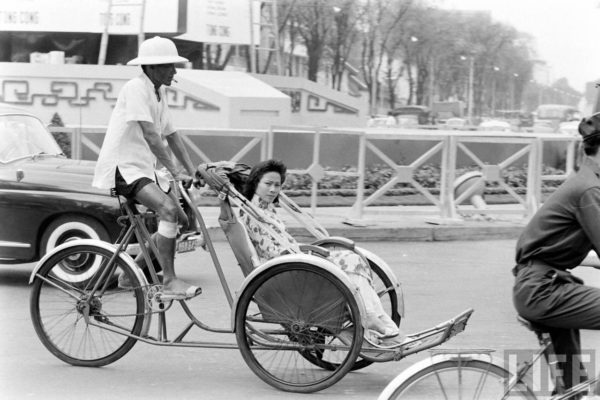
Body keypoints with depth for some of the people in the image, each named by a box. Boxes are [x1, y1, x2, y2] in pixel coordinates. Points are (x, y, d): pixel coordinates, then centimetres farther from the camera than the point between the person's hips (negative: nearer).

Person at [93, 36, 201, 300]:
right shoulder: (136, 88, -15)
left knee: (181, 220, 6)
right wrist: (174, 172, -26)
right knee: (168, 209, -28)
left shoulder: (158, 93, 14)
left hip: (144, 168, 10)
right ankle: (169, 282, -25)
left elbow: (171, 136, 17)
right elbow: (150, 135, -23)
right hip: (123, 167, -10)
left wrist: (192, 172, 10)